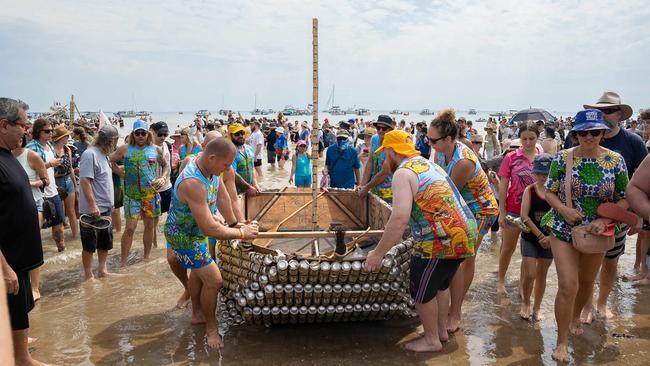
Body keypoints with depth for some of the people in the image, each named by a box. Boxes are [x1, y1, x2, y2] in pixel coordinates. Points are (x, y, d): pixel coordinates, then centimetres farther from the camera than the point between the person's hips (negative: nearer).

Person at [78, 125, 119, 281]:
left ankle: (102, 270, 30)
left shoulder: (104, 155, 12)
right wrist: (92, 205, -26)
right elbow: (85, 181, -23)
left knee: (105, 242, 17)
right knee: (89, 244, 3)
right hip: (92, 210, -9)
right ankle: (88, 275, 15)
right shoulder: (90, 154, -16)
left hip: (105, 208, 9)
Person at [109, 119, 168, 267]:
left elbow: (166, 165, 15)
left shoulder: (155, 149, 4)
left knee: (149, 226, 11)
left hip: (151, 193, 3)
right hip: (132, 194, -3)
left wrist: (163, 178, 0)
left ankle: (146, 257, 27)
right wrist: (121, 173, -6)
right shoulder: (125, 149, -3)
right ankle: (123, 262, 6)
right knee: (130, 227, -6)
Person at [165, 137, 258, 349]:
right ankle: (211, 327, 14)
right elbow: (209, 230, -37)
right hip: (184, 237, -10)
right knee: (213, 280, -8)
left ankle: (197, 314, 47)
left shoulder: (198, 165, -8)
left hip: (194, 230, 10)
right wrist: (241, 233, -26)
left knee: (198, 272, 26)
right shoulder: (193, 184, -38)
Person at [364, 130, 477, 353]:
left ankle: (432, 340, 27)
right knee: (440, 285, 27)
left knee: (423, 291, 11)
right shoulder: (428, 164, 17)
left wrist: (378, 253, -20)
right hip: (466, 234, 9)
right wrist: (397, 233, 39)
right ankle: (442, 330, 43)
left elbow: (400, 218, -26)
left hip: (441, 240, -9)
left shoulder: (403, 173, -14)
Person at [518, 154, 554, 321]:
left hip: (549, 240, 2)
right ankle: (525, 303, 21)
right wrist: (540, 235, -15)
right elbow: (524, 216, -11)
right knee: (530, 275, -5)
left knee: (542, 274, 12)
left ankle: (536, 308, 27)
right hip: (530, 238, -2)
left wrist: (550, 237, -14)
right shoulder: (529, 190, -7)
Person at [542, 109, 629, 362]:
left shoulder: (615, 160, -8)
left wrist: (605, 220, -19)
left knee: (586, 282, 21)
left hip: (596, 233, 2)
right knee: (568, 285, -9)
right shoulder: (562, 158, -10)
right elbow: (549, 191, -3)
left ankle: (576, 317, 51)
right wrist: (563, 209, -21)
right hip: (563, 229, -2)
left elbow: (625, 199, -3)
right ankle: (562, 342, 7)